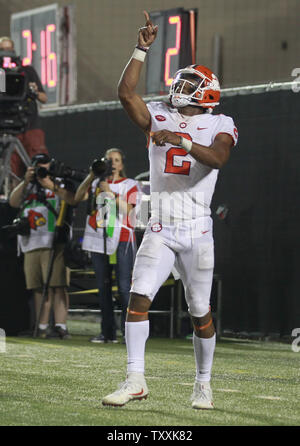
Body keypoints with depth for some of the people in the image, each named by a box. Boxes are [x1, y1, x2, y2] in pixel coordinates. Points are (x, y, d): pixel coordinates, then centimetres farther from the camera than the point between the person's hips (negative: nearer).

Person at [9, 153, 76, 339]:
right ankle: (42, 326, 2)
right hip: (31, 244, 4)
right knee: (39, 287, 1)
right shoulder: (28, 187, 23)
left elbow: (73, 200, -7)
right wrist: (26, 182, -4)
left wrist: (52, 186, -15)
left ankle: (61, 324, -18)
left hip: (55, 243, -4)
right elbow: (13, 202, 7)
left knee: (58, 285, -13)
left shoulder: (61, 184, 12)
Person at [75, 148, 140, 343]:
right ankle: (108, 332, 7)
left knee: (124, 287, -13)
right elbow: (78, 198, 3)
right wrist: (90, 177, -6)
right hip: (99, 239, 4)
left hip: (121, 239, -4)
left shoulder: (130, 185, 8)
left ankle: (129, 332, -15)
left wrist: (110, 193, -13)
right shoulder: (98, 182, 17)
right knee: (103, 287, 4)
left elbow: (126, 209, -7)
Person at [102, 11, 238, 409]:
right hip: (159, 231, 2)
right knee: (139, 298, -13)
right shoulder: (158, 119, 9)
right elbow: (126, 93, -5)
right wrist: (142, 49, -6)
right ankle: (135, 380, -13)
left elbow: (218, 158, -18)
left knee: (200, 313, 5)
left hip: (197, 231, -2)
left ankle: (203, 383, 20)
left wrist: (183, 140, -30)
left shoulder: (219, 126, 2)